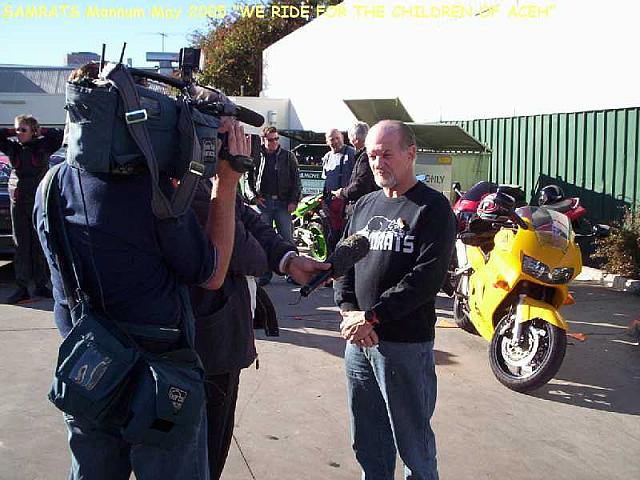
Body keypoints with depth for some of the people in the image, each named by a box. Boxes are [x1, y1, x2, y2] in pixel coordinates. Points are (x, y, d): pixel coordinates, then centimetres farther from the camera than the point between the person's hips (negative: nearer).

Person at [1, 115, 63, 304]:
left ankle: (41, 285, 12)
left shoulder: (43, 145, 1)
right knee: (21, 245, 2)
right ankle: (22, 288, 4)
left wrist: (41, 131, -2)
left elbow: (61, 135, -6)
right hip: (18, 201, 2)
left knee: (39, 245, 4)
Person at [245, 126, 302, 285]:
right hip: (263, 202, 1)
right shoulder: (256, 157, 7)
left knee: (287, 239, -1)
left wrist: (294, 200, -2)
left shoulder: (288, 156, 7)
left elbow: (296, 180, 7)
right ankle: (265, 273, 11)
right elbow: (248, 179, 11)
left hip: (283, 202, -1)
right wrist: (253, 197, -2)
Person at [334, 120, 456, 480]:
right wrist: (349, 313, -6)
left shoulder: (433, 208, -7)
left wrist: (372, 317, -17)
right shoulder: (365, 205, 13)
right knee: (368, 441, 18)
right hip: (359, 340, 6)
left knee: (413, 442, 7)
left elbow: (427, 276, -16)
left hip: (406, 343, -6)